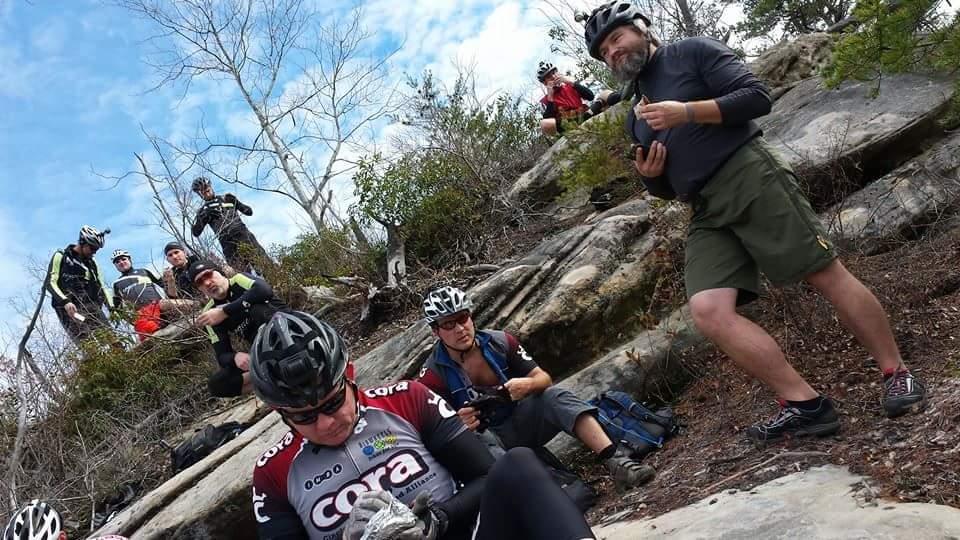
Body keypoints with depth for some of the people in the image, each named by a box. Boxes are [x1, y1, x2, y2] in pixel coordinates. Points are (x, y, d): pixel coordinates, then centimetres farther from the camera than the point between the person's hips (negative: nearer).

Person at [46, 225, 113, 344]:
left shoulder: (92, 263, 24)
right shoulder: (61, 256, 9)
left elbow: (102, 287, 19)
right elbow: (51, 283, -1)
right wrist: (65, 302, -19)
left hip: (92, 307, 5)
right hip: (70, 309, -5)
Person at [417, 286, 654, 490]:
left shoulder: (500, 342, -4)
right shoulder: (433, 374, -11)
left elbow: (544, 379, -3)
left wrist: (527, 384, -27)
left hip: (519, 423, 2)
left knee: (557, 397, -25)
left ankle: (616, 462, -37)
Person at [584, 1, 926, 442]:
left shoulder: (692, 52, 7)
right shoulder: (635, 116, 24)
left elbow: (757, 97, -5)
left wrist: (687, 112, -15)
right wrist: (649, 176, 3)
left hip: (749, 177, -5)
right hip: (706, 214, 5)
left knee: (829, 276, -7)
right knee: (708, 312, -15)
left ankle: (897, 372, 14)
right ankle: (804, 404, -9)